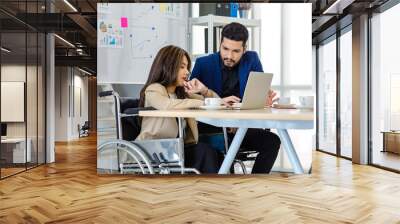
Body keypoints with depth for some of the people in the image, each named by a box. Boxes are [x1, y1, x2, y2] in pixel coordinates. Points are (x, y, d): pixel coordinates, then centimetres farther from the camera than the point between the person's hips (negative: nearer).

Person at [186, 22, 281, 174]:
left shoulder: (252, 60, 3)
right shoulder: (203, 63, -2)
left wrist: (264, 100, -25)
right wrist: (200, 91, -27)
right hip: (210, 130, -2)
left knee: (272, 140, -20)